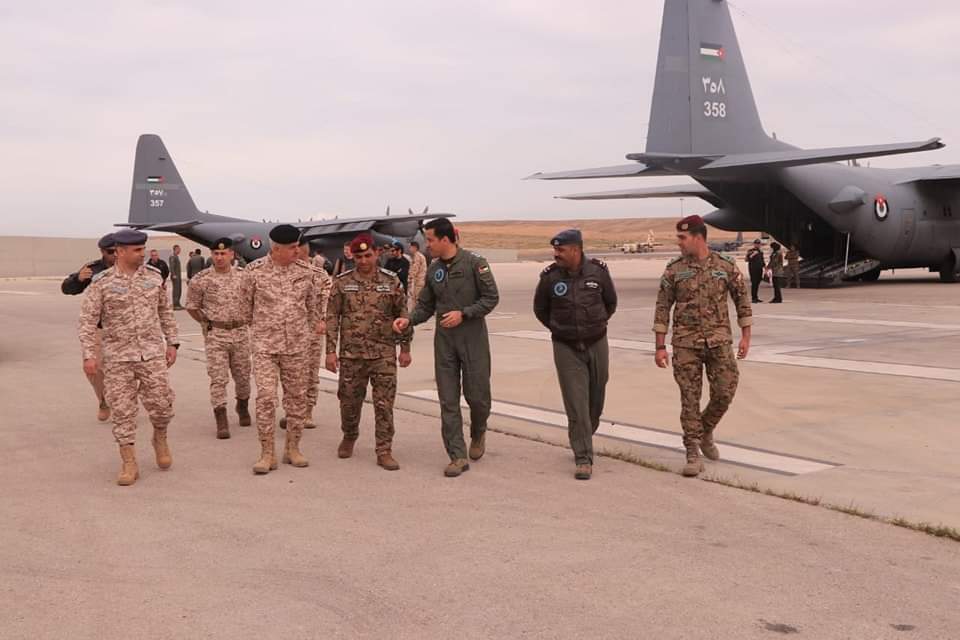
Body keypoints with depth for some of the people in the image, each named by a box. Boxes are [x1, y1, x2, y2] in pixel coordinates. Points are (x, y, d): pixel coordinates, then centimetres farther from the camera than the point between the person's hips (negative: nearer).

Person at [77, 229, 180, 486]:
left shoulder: (153, 276, 3)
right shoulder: (102, 282, -5)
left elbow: (165, 311, 13)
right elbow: (87, 320, -5)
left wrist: (172, 343, 10)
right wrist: (89, 354, -13)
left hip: (152, 353, 1)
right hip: (118, 357, -1)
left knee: (161, 405, -2)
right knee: (123, 411, 1)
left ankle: (160, 438, 29)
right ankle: (129, 465, 10)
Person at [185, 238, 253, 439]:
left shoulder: (243, 276, 2)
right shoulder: (201, 279, -6)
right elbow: (192, 307, 4)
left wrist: (245, 320, 7)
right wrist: (208, 323, 0)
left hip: (240, 333, 3)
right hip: (215, 334, -3)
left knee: (243, 375, 14)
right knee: (218, 379, -5)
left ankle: (242, 407, 39)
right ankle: (221, 421, -1)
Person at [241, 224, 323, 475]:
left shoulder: (305, 271, 2)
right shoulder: (254, 271, -6)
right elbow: (247, 304, 9)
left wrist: (315, 324, 25)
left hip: (298, 345, 3)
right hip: (265, 344, -3)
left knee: (297, 396, 7)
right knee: (266, 397, -9)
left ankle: (293, 448, 20)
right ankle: (267, 453, 0)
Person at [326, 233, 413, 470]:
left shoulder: (391, 281, 2)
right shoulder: (342, 282, 2)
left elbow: (402, 315, 7)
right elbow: (332, 317, 2)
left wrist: (405, 348, 5)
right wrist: (330, 351, -3)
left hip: (384, 354, -1)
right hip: (351, 353, 1)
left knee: (384, 404, -2)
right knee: (349, 401, 11)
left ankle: (384, 451, 4)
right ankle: (349, 438, 36)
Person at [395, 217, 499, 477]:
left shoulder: (474, 263, -8)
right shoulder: (433, 269, 8)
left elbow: (491, 298, -8)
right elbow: (426, 306, 12)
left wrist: (463, 313, -17)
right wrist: (409, 320, -5)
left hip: (473, 339, -4)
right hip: (444, 341, 4)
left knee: (477, 395, 1)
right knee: (448, 401, 1)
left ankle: (478, 433, 32)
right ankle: (458, 456, 7)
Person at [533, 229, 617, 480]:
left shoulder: (598, 271, -7)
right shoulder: (549, 277, -9)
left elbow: (610, 302, 11)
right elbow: (540, 309, 9)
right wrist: (559, 328, 8)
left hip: (596, 344, 2)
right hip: (566, 348, -2)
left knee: (595, 399, 13)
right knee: (576, 404, -7)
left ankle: (582, 439, 38)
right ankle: (583, 458, -2)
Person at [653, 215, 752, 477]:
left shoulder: (726, 266, -1)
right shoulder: (674, 269, -2)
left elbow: (742, 299, 8)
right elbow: (662, 308, 1)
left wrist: (746, 336, 4)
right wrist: (660, 347, -3)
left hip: (719, 340, 1)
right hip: (686, 342, -1)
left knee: (724, 392, -2)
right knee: (690, 398, -2)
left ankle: (705, 432, 26)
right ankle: (693, 455, 4)